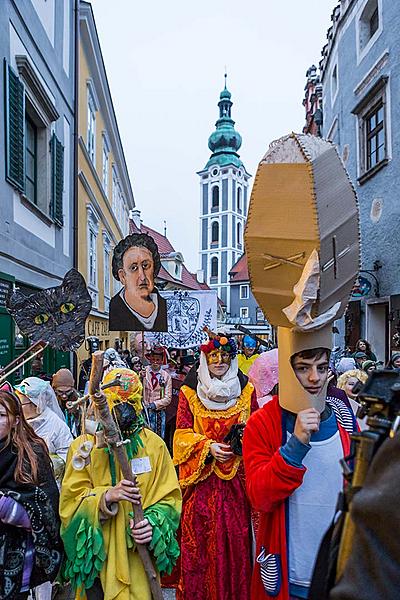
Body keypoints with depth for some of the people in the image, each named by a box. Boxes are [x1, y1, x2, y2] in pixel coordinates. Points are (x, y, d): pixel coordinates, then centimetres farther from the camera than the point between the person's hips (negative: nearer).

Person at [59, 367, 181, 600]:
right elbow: (70, 502, -6)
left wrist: (154, 522, -18)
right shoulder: (83, 446, -4)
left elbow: (170, 497, 0)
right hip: (95, 555, 0)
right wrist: (107, 496, -22)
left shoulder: (154, 444, -3)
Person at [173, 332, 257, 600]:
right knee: (199, 538, 4)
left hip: (236, 478, 1)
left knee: (235, 536, 5)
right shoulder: (189, 392, -1)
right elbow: (183, 433, -2)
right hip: (201, 478, -1)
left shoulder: (246, 390, 3)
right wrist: (207, 446, -17)